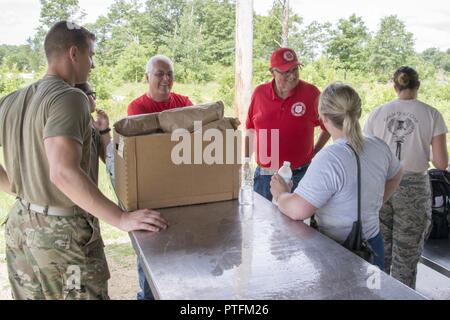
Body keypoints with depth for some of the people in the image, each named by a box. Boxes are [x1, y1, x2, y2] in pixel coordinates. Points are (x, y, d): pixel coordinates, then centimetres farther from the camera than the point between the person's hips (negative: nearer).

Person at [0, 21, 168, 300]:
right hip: (62, 231, -8)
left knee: (33, 295, 21)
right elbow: (64, 172, -31)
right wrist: (121, 218, -29)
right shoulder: (68, 97, -18)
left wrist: (23, 190, 14)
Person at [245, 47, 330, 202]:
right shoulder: (259, 93, -1)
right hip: (264, 176, 2)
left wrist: (314, 153, 3)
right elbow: (250, 130, 10)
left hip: (299, 176, -2)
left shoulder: (311, 93, -8)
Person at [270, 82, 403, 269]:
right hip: (374, 246, 8)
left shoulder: (329, 159, -26)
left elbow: (297, 210, -28)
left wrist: (281, 194, -8)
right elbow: (396, 175, 20)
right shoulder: (379, 147, -2)